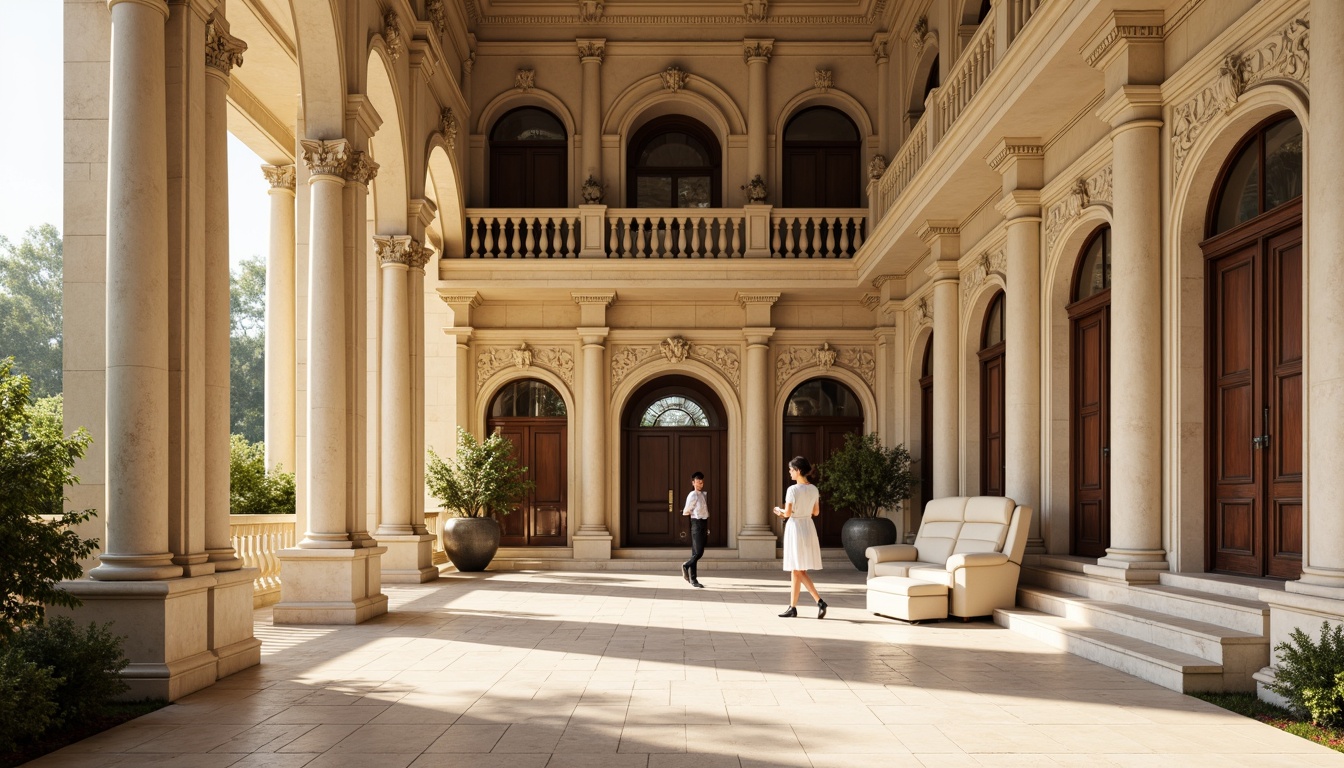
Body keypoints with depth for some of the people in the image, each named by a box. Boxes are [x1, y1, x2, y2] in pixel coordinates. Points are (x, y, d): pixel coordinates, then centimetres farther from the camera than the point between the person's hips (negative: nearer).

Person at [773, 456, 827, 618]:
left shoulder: (793, 489, -15)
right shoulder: (814, 489, 5)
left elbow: (787, 513, -16)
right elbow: (816, 512, 12)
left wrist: (779, 511, 5)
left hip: (795, 528, -7)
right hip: (808, 527, 7)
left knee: (797, 570, -2)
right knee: (797, 570, 13)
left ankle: (820, 601, -13)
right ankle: (793, 607, 17)